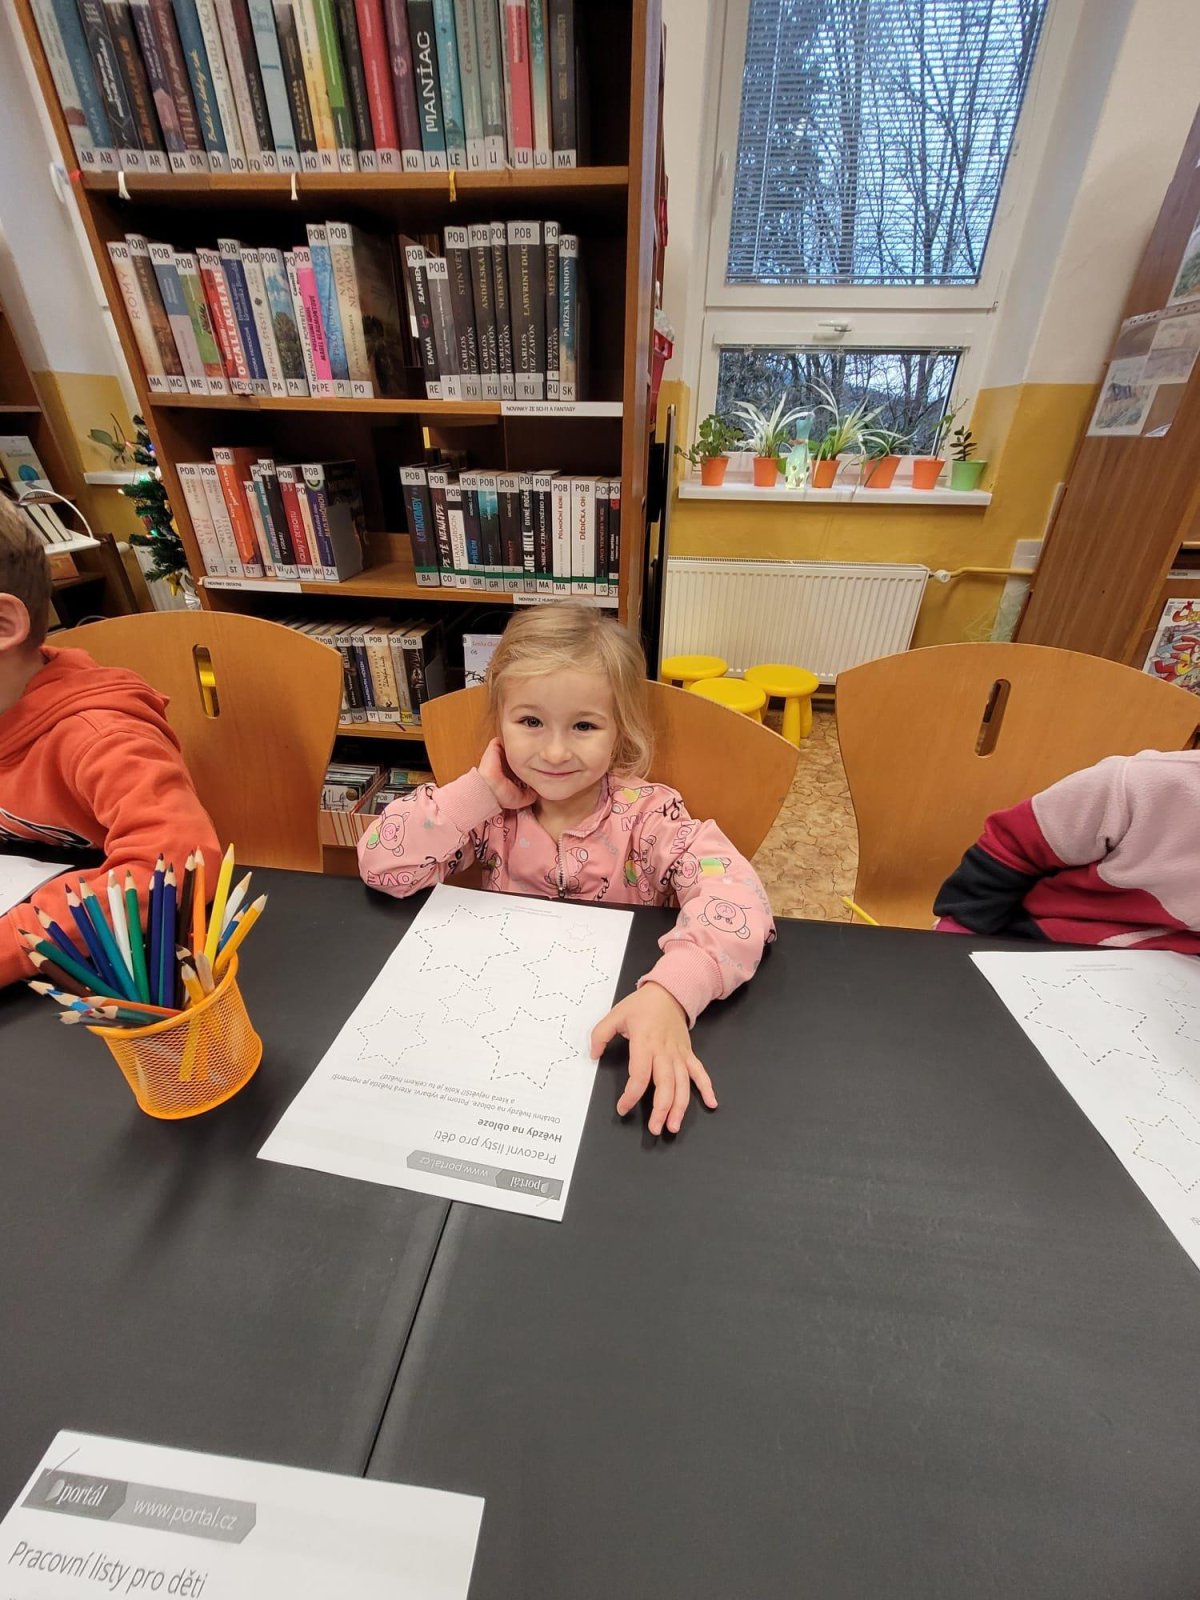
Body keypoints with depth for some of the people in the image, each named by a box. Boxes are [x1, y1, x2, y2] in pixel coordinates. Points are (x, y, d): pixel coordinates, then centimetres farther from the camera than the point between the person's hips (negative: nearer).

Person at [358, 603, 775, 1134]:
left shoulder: (646, 814, -15)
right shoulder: (491, 812, -8)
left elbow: (733, 893, -30)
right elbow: (381, 866, -14)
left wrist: (669, 992, -45)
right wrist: (481, 791, -19)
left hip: (616, 1025, -1)